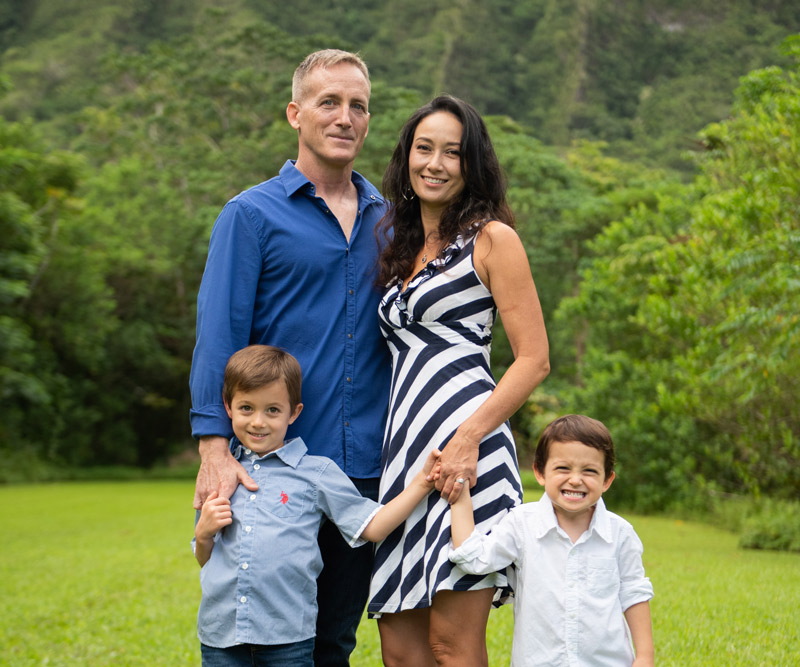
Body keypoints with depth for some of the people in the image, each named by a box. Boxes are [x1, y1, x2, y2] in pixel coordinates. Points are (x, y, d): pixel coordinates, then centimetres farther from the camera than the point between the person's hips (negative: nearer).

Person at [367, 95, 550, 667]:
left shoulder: (492, 239, 1)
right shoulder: (400, 247, 22)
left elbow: (534, 360, -5)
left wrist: (469, 437, -18)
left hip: (465, 451, -7)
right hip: (403, 451, 7)